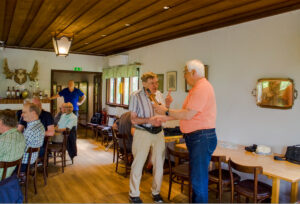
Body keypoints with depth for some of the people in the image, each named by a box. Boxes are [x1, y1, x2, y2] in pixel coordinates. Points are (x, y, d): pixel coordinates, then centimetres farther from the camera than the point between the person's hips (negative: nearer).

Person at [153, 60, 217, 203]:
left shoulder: (202, 88, -17)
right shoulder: (196, 88, 17)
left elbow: (187, 115, -23)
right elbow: (185, 112, 19)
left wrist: (166, 111, -11)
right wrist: (165, 119, 14)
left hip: (202, 137, -11)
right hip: (194, 137, 11)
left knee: (199, 178, -3)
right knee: (196, 175, 20)